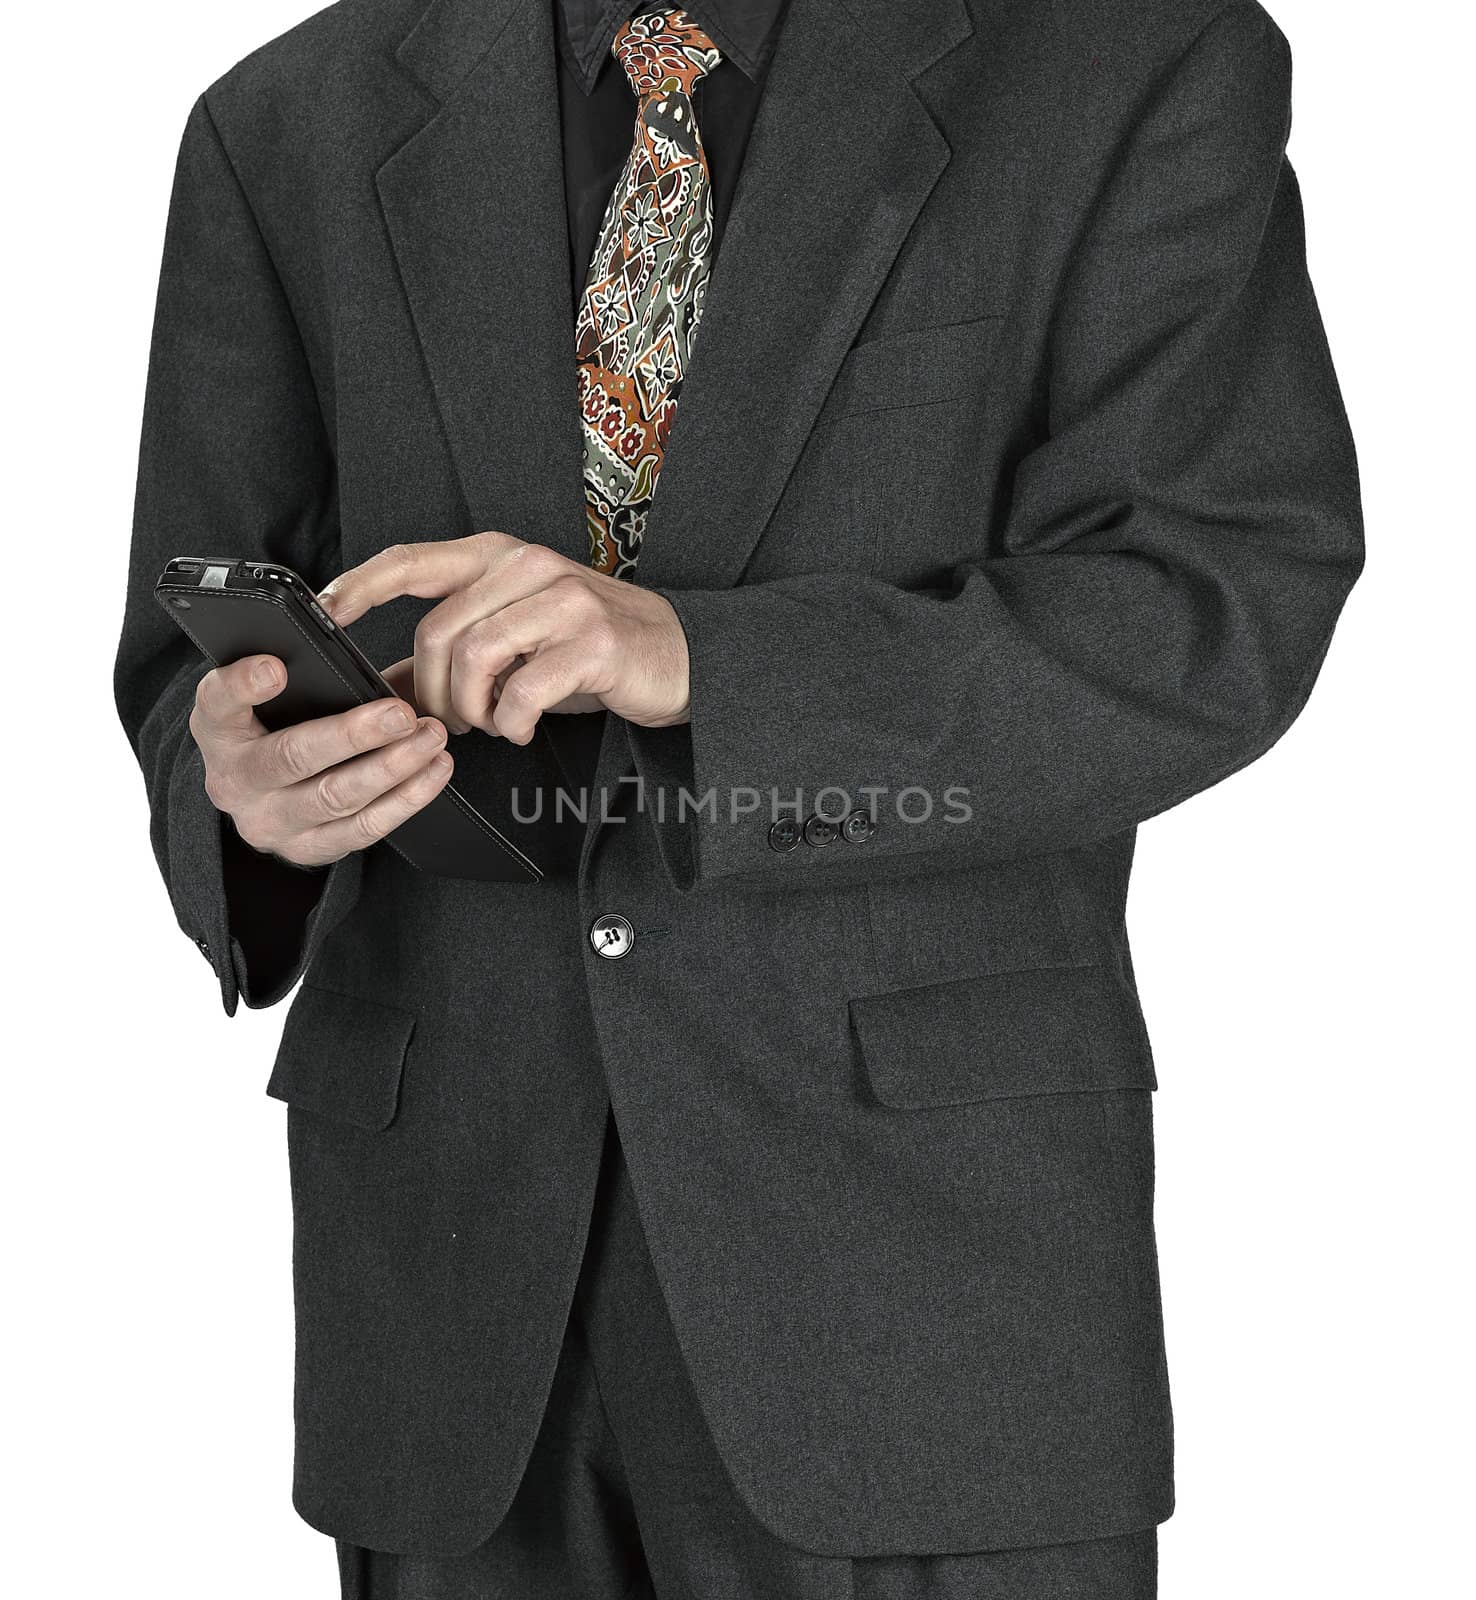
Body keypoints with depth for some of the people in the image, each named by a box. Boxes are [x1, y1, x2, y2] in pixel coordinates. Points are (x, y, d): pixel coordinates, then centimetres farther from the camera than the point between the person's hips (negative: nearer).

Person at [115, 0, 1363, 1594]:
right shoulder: (290, 131, 7)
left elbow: (1217, 614, -11)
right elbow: (200, 670, 9)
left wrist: (693, 661, -23)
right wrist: (248, 781, -16)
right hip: (451, 1249, 3)